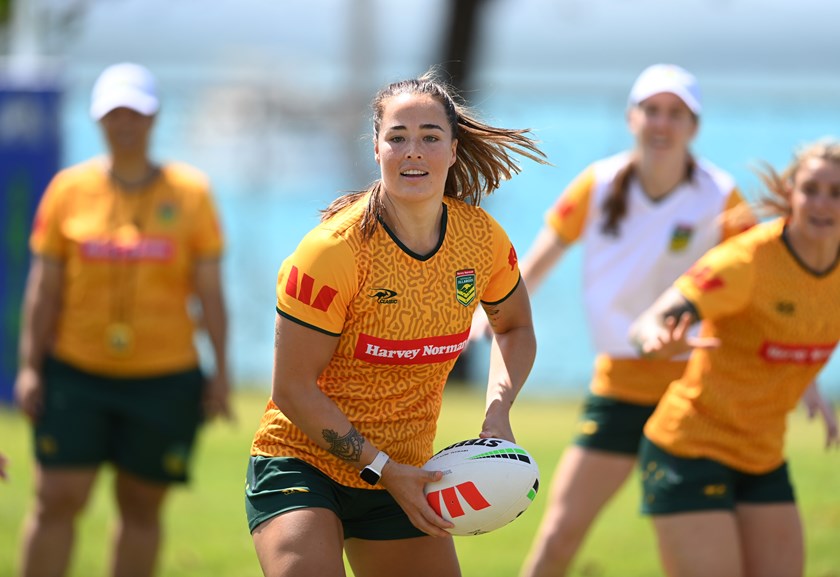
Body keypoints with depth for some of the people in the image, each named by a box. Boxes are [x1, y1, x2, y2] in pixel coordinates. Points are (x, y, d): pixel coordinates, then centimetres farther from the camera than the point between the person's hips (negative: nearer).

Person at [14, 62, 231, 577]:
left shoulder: (191, 192, 3)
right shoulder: (70, 188, 3)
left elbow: (210, 290, 5)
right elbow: (45, 286, 5)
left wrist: (221, 373, 1)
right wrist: (30, 366, 0)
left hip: (165, 377, 0)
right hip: (76, 373, 0)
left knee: (142, 508, 6)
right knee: (58, 499, -7)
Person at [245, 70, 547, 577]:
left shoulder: (483, 239, -5)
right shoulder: (334, 250, -20)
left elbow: (516, 329, 16)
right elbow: (293, 388, -16)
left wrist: (498, 412, -3)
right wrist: (383, 469, -17)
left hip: (401, 473, 5)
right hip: (302, 461, -5)